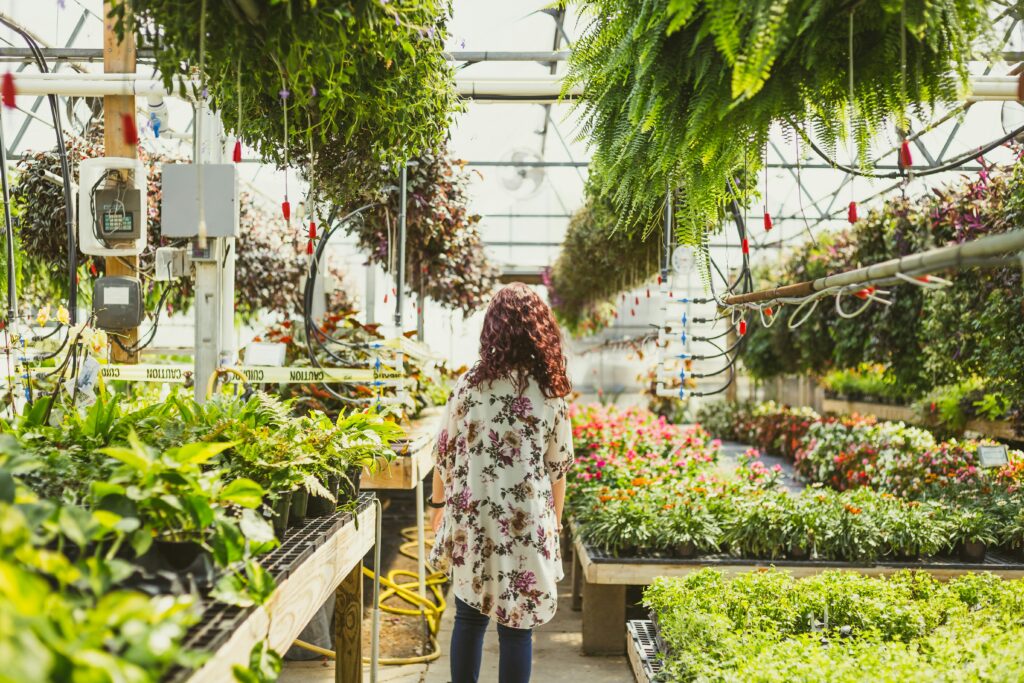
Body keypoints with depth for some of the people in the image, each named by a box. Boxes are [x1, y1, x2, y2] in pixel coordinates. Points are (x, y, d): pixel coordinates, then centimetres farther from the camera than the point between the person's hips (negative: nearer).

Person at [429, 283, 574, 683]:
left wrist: (439, 504, 14)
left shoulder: (470, 384, -5)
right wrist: (554, 520, 15)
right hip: (526, 524, -1)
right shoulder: (551, 392, -4)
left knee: (469, 618, 16)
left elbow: (444, 451, 0)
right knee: (516, 627, 8)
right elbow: (558, 466, 1)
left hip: (471, 519, 1)